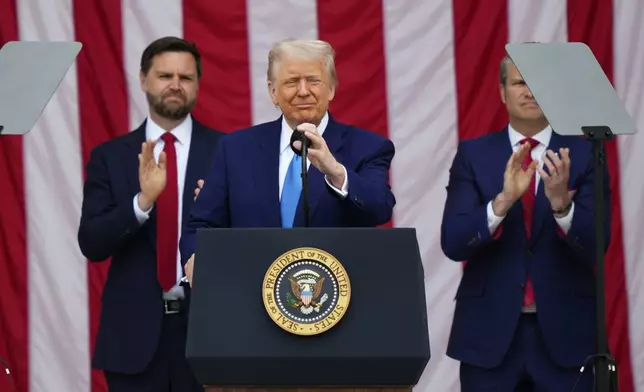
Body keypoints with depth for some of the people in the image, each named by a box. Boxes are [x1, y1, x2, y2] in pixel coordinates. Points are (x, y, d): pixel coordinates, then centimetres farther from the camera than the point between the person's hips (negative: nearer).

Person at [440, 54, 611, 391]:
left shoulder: (583, 155, 1)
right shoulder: (473, 154, 2)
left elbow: (596, 244, -8)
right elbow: (453, 243, -8)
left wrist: (561, 202, -26)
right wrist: (503, 200, -23)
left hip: (565, 331, 0)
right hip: (489, 331, 0)